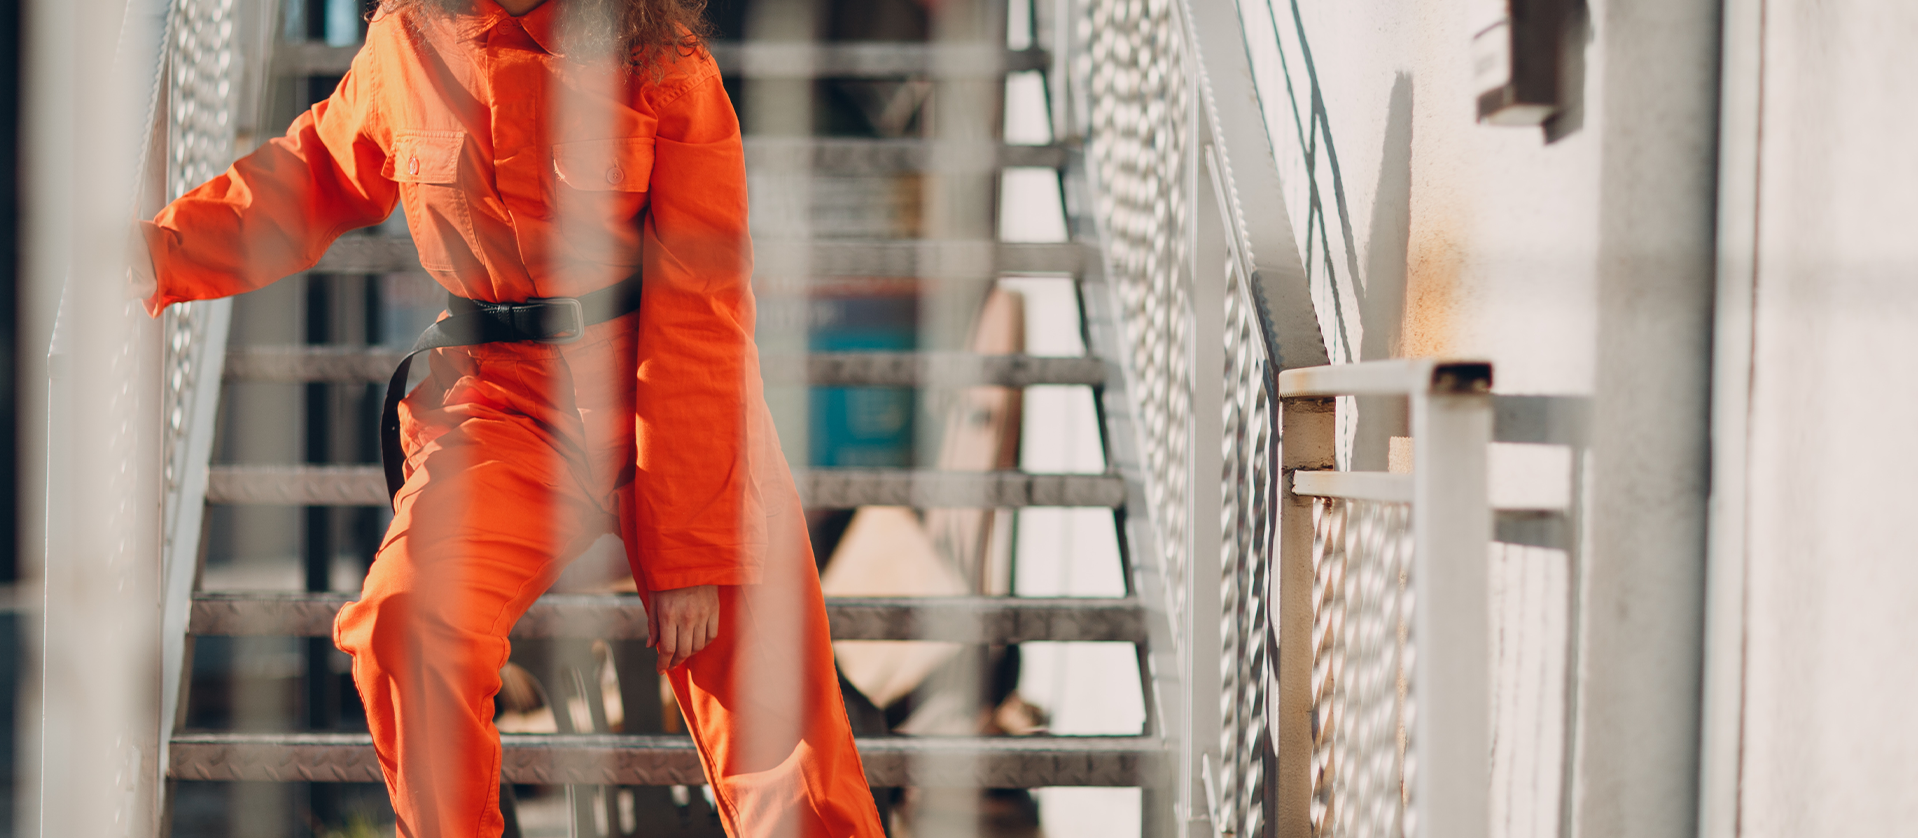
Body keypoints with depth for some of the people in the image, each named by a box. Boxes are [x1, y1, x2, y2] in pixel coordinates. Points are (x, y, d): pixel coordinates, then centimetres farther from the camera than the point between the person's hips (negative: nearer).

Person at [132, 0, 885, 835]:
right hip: (504, 402, 2)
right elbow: (316, 174, 19)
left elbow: (698, 308, -13)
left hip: (675, 403, -2)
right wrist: (163, 252, 4)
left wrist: (691, 547, -16)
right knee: (406, 624, -23)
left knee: (770, 713, -8)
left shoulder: (666, 68, -11)